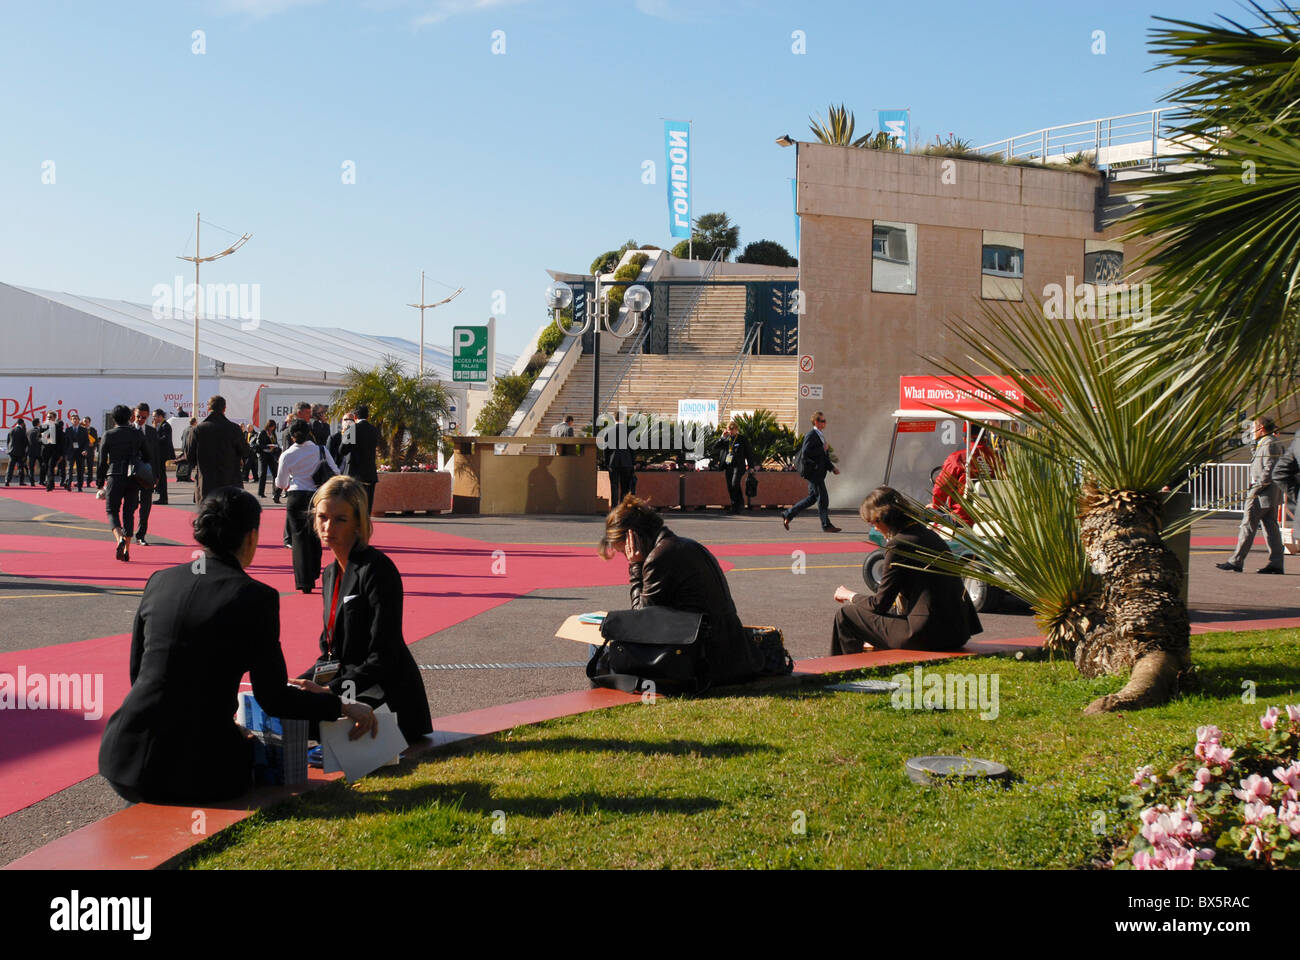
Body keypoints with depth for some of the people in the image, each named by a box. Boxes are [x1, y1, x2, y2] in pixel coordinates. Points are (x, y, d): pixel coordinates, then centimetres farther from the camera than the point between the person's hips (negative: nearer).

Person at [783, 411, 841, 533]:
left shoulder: (820, 436, 18)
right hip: (813, 472, -10)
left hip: (818, 472, 10)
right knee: (823, 498, -6)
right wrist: (822, 449, -17)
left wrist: (832, 468, 15)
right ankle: (826, 525, 1)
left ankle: (787, 515, 19)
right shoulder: (811, 435, -13)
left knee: (812, 498, 13)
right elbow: (805, 453, -23)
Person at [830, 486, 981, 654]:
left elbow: (879, 604, -8)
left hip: (927, 634, -9)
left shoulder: (898, 545, -13)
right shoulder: (929, 534, 14)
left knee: (846, 613, 3)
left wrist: (849, 596, 12)